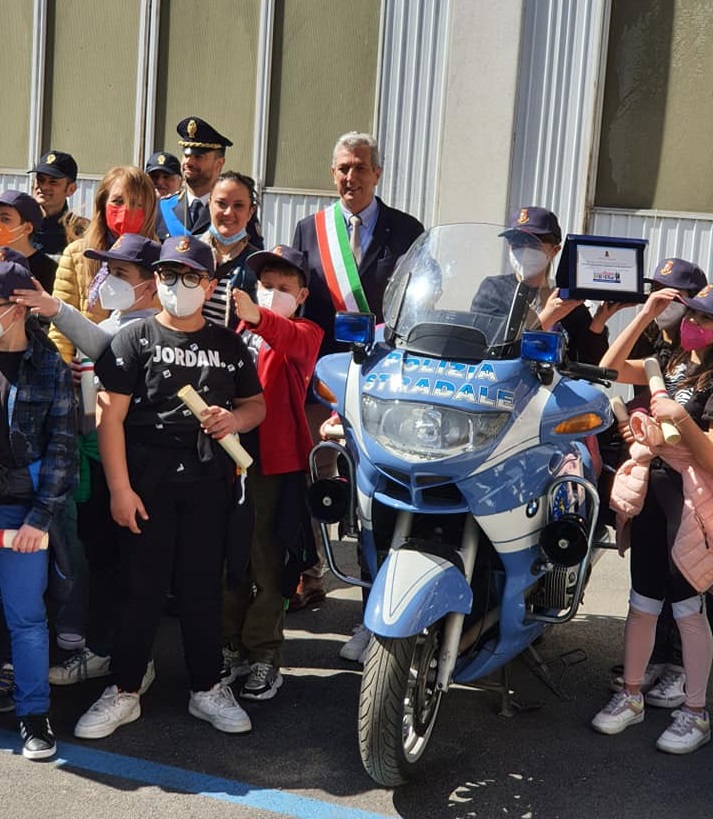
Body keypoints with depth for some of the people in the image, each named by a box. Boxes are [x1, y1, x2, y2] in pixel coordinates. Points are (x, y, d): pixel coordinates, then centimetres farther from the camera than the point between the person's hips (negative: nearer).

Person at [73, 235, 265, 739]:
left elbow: (257, 404, 19)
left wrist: (235, 419, -6)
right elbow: (110, 417, -5)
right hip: (147, 483, -2)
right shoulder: (134, 339, 0)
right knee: (142, 588, 3)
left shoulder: (229, 345, 12)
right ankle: (125, 692, 16)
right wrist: (120, 488, -13)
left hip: (209, 483, 3)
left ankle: (208, 689, 22)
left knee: (203, 586, 9)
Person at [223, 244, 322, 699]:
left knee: (268, 563, -3)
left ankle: (265, 657, 7)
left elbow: (294, 342, -26)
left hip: (276, 464, -5)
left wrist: (258, 318, -44)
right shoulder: (239, 329, 18)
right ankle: (231, 645, 25)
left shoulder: (306, 332, 0)